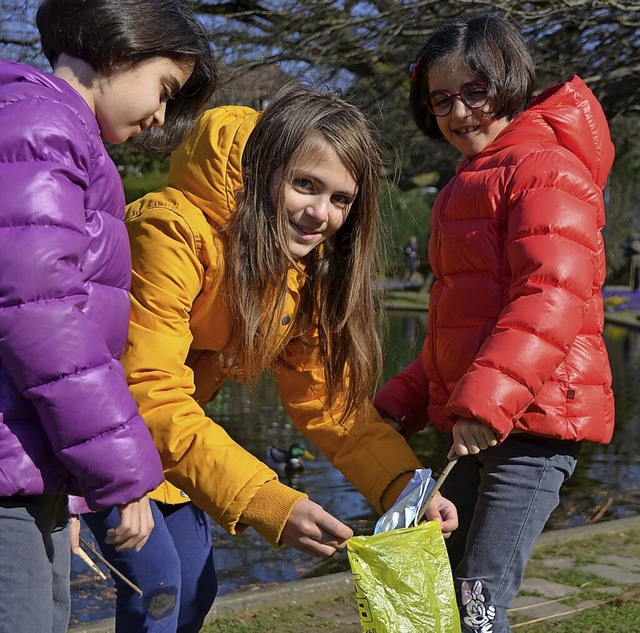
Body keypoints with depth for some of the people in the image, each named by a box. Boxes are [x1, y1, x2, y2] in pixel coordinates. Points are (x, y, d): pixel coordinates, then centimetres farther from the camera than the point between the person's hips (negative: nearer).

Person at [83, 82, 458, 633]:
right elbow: (151, 398, -36)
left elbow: (325, 394, -6)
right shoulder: (174, 231, -32)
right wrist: (266, 503, -44)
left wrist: (404, 485, -20)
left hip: (162, 430, 7)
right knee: (156, 581, -15)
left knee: (194, 585, 8)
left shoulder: (310, 261, -7)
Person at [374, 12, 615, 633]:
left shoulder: (545, 168, -8)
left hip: (532, 420, -10)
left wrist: (489, 395, -31)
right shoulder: (468, 185, 23)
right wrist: (400, 404, 18)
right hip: (473, 421, 10)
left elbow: (553, 298, -21)